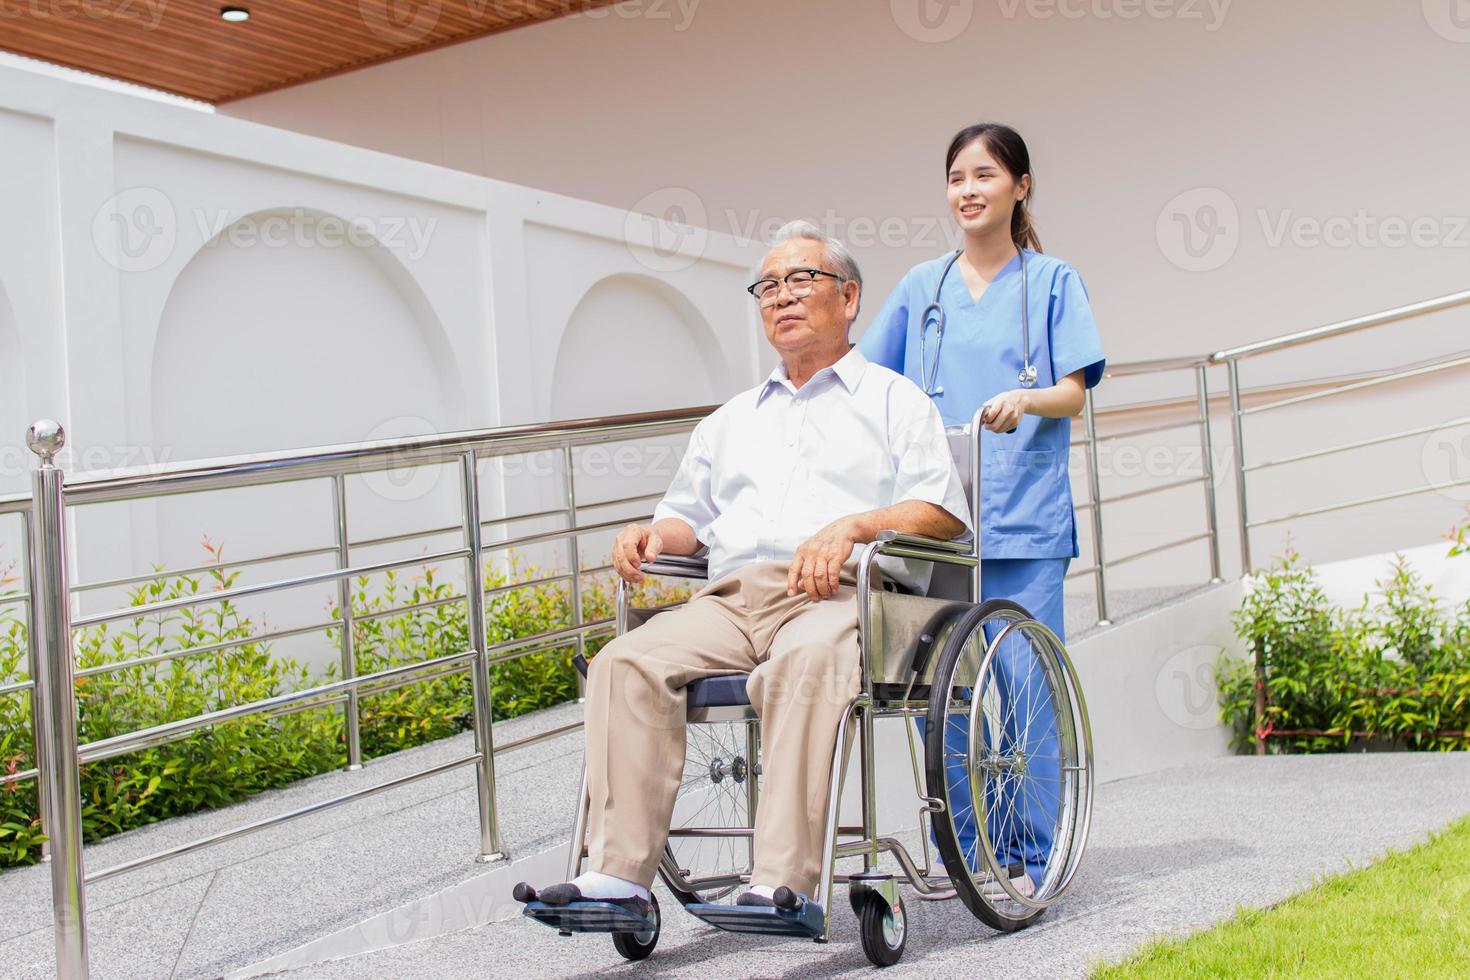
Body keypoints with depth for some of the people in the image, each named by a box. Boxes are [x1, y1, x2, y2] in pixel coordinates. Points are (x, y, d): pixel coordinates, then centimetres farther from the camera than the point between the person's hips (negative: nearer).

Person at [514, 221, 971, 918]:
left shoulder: (894, 400, 18)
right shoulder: (732, 420, 34)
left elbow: (944, 513, 4)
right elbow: (690, 516, 32)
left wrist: (852, 526, -14)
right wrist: (652, 533, 7)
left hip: (841, 595, -4)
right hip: (732, 596, 5)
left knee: (800, 664, -39)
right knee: (629, 662, -25)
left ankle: (784, 883, -42)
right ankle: (618, 875, -30)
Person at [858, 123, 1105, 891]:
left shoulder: (1051, 281, 8)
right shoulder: (921, 287, 16)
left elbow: (1075, 392, 0)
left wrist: (1025, 399, -21)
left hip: (1025, 517, -3)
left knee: (1024, 685, -6)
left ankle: (1034, 857, 4)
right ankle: (968, 850, 15)